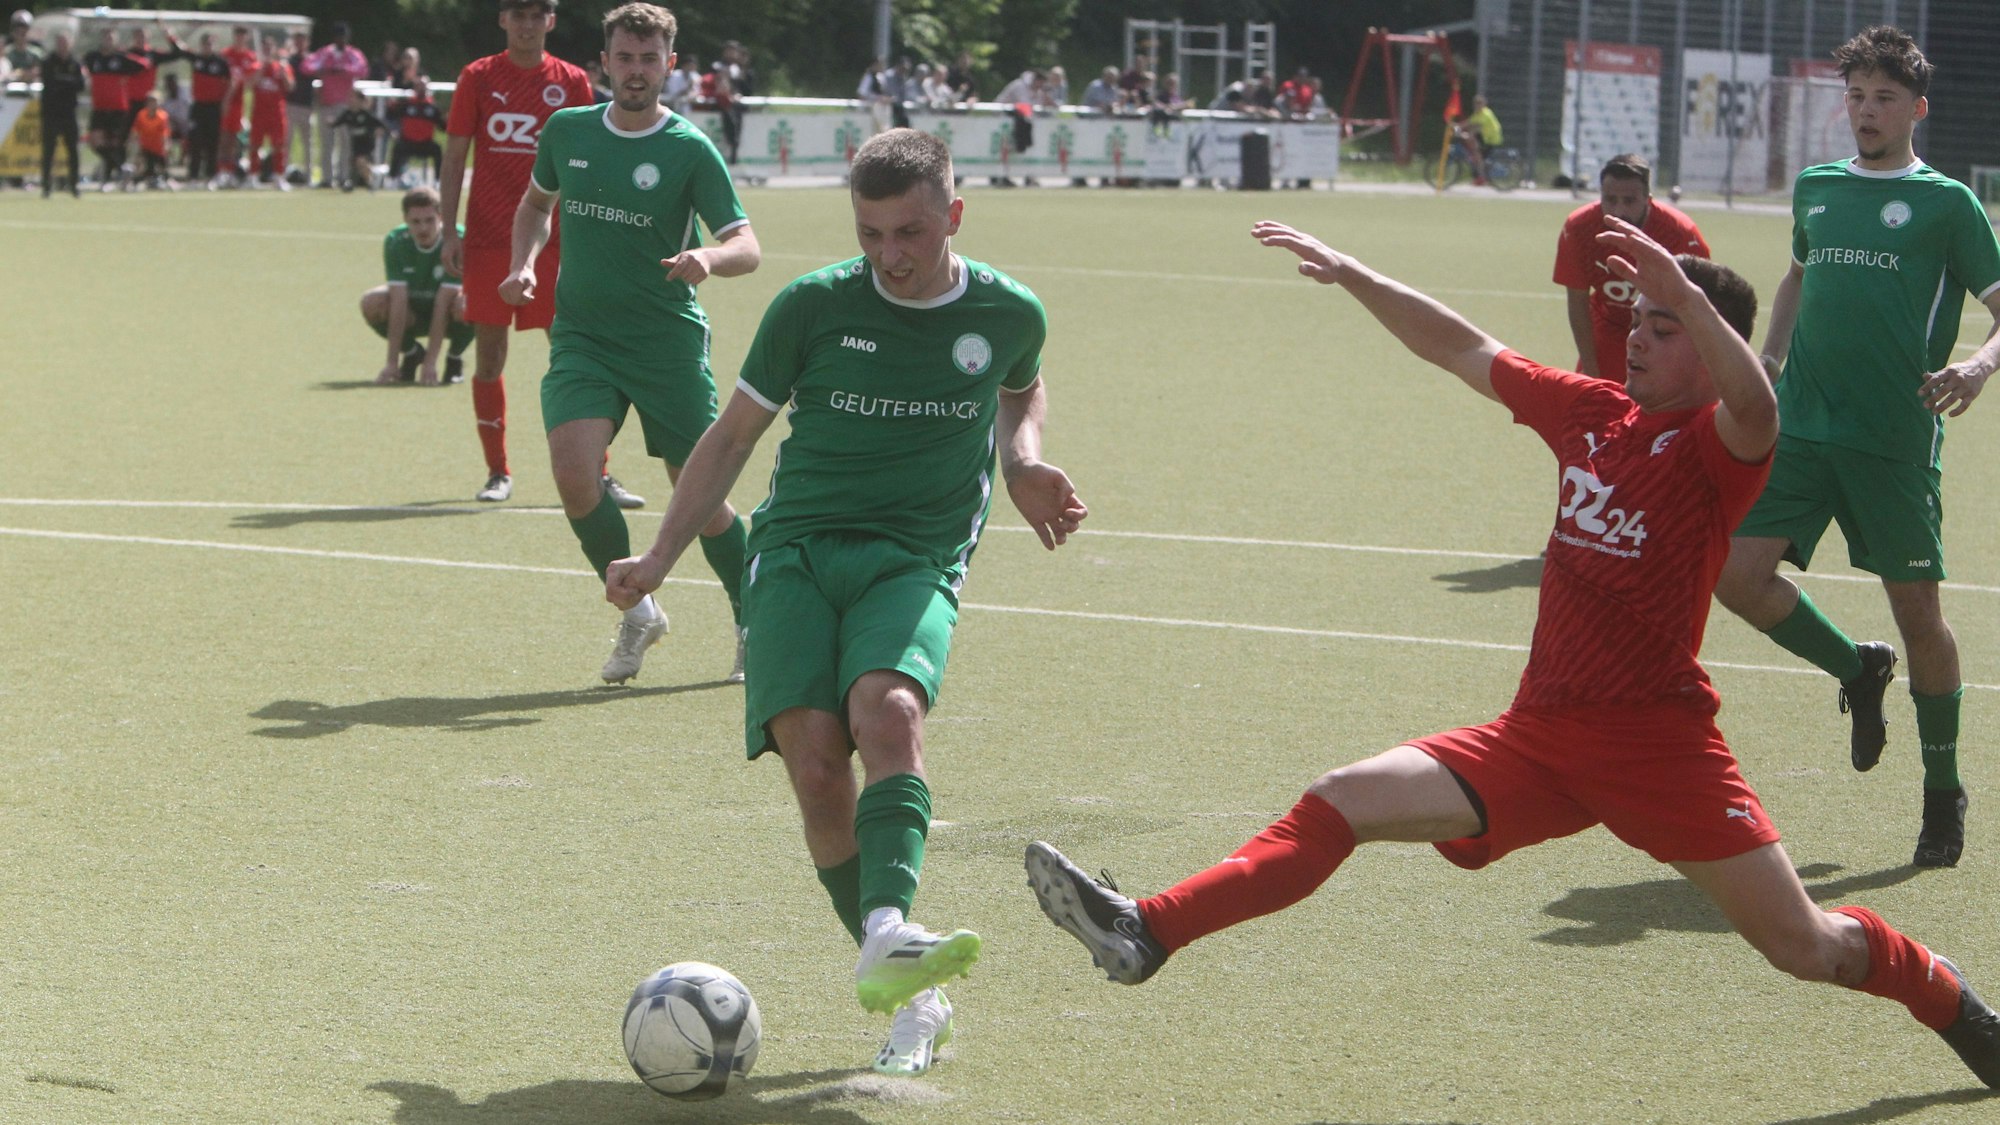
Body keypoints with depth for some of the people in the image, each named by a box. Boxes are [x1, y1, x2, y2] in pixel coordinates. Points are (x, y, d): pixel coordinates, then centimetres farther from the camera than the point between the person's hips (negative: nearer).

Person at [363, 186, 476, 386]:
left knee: (464, 304, -37)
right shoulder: (396, 242, -21)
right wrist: (392, 362, -32)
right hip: (414, 314, 2)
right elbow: (398, 301, -26)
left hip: (448, 317, -2)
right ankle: (411, 353, 3)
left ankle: (455, 357, -3)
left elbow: (443, 302, -32)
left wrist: (430, 362, -35)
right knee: (371, 302, -27)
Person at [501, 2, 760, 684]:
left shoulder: (690, 150, -7)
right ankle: (637, 611, 1)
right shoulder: (567, 133, 5)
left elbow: (747, 248, -12)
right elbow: (536, 202, 26)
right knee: (573, 468, -20)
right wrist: (524, 263, 8)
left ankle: (754, 626, 24)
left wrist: (710, 258, -34)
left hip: (669, 341, -2)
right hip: (582, 337, 3)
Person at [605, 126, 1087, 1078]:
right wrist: (659, 559, 10)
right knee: (816, 761, -20)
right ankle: (911, 1002, -12)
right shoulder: (814, 305, 2)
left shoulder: (1008, 314, 5)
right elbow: (733, 435, 14)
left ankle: (887, 939, -49)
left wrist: (1022, 465, 9)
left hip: (916, 562, 0)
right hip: (796, 550, 1)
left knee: (887, 712, -32)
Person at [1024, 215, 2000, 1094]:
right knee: (1340, 805, -10)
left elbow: (1754, 407, -33)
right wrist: (1353, 277, 15)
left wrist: (1687, 292, -45)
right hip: (1537, 740, 5)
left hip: (1660, 746, -5)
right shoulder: (1590, 411, 10)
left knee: (1806, 946, -2)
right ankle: (1145, 934, -17)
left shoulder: (1718, 443, -8)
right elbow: (1464, 350, 20)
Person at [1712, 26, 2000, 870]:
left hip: (1895, 443, -4)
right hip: (1801, 428, 5)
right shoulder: (1815, 189, 15)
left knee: (1918, 612, 0)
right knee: (1739, 576, -9)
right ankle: (1857, 672, 19)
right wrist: (1767, 358, 18)